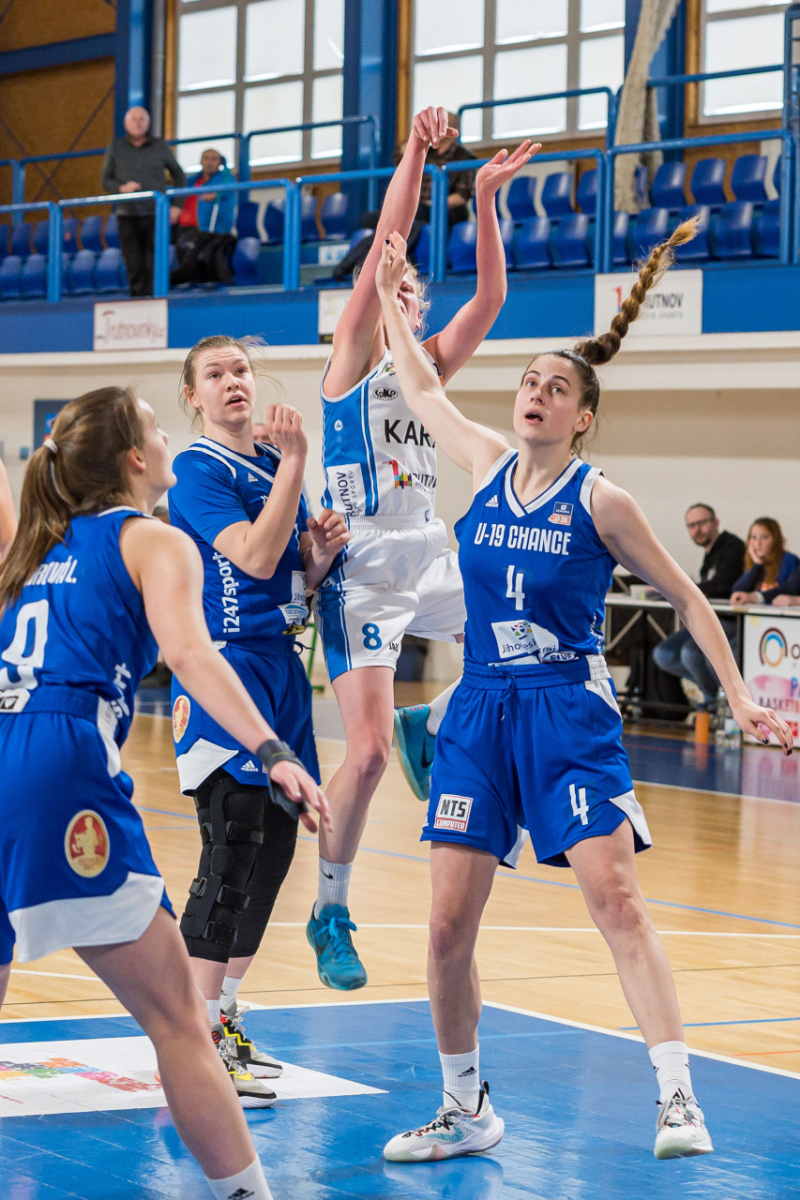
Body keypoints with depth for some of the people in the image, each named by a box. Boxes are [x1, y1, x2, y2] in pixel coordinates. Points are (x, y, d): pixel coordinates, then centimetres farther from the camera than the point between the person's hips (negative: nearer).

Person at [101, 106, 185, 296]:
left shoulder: (160, 147, 7)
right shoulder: (116, 148, 9)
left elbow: (179, 176, 16)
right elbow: (106, 180, 10)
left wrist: (176, 205, 6)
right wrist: (121, 188, -11)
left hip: (155, 214, -1)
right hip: (127, 215, 1)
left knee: (153, 265, -8)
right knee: (134, 266, -1)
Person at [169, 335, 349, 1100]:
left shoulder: (274, 464, 15)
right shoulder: (197, 470, -8)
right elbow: (255, 556, -21)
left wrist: (322, 553, -2)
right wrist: (293, 465, -18)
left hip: (280, 667, 8)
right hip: (224, 667, -8)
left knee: (274, 849, 10)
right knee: (233, 849, -15)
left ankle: (222, 1018, 20)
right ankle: (193, 1050, -14)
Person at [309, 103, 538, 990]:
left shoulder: (430, 367, 15)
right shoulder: (352, 361, 0)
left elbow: (490, 296, 4)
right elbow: (385, 248, -12)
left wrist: (484, 199, -5)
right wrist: (416, 153, -16)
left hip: (431, 554, 6)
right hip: (363, 566, -6)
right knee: (368, 751, -12)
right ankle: (330, 913, 3)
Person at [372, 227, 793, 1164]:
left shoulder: (600, 501, -4)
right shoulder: (488, 468, 7)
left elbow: (684, 597, 3)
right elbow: (421, 390, 23)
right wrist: (390, 299, 30)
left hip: (569, 711, -4)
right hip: (479, 710, 4)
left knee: (614, 898, -16)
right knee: (448, 925, 0)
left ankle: (677, 1097, -16)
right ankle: (465, 1109, 15)